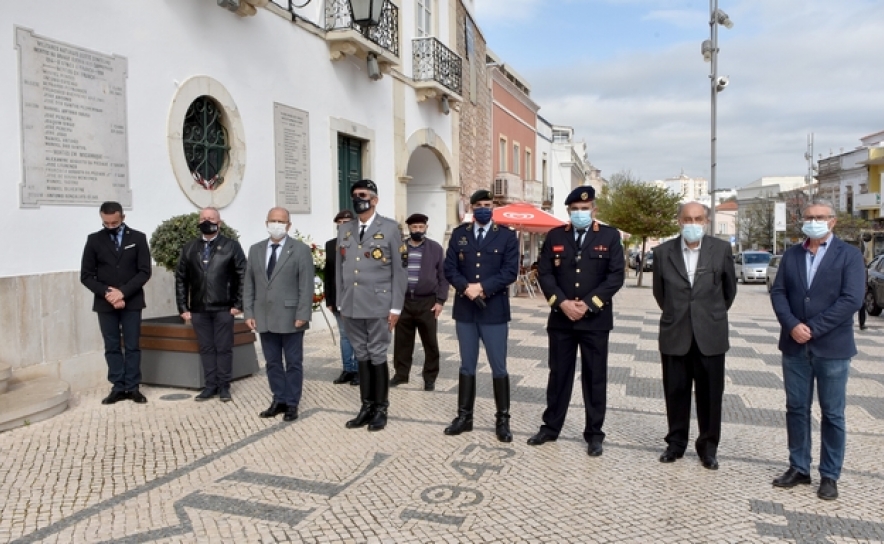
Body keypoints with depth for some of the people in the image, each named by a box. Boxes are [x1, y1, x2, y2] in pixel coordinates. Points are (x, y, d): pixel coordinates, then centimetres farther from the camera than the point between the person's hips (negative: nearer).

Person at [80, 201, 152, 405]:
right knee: (112, 347, 6)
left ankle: (133, 387, 10)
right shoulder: (94, 240, 3)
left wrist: (123, 292, -15)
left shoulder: (138, 238, 1)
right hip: (105, 303, 1)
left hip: (131, 302, -1)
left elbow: (144, 272, -5)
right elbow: (86, 275, 1)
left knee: (132, 346, 3)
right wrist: (106, 293, -13)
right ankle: (118, 387, 13)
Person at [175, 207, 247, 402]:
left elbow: (243, 277, -3)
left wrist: (238, 304, -8)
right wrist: (183, 307, 3)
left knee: (224, 348, 4)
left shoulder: (232, 246, 0)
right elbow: (181, 279, 9)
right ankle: (210, 386, 16)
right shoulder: (189, 248, 9)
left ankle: (224, 386, 13)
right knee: (206, 349, 8)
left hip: (223, 308, -3)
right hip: (198, 309, 3)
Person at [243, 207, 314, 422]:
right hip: (264, 317, 5)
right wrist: (249, 313, 3)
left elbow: (306, 286, -7)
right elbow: (249, 284, 11)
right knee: (272, 362, 11)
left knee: (293, 363, 4)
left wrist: (302, 315, -14)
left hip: (290, 317, -4)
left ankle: (292, 404, 13)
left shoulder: (300, 249, -2)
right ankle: (279, 400, 22)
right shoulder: (255, 250, 12)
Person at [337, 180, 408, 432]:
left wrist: (395, 307, -8)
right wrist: (341, 304, 9)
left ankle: (380, 410, 16)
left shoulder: (390, 228, -1)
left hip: (379, 307, -4)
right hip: (351, 307, 4)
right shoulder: (344, 230, 12)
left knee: (378, 357, 3)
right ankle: (366, 407, 21)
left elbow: (400, 270, -4)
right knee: (362, 357, 11)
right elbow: (340, 269, 14)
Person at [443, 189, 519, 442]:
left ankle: (502, 420, 14)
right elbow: (449, 268, 2)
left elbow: (510, 271, -8)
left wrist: (482, 287, -17)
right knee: (467, 366, 11)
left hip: (494, 311, -2)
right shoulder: (459, 234, 9)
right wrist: (466, 288, -15)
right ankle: (464, 416, 20)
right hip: (464, 310, 3)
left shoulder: (507, 236, 1)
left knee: (499, 368, 3)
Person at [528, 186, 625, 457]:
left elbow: (616, 275, -6)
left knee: (595, 378, 6)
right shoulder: (555, 236, 5)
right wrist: (562, 302, -13)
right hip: (560, 318, 2)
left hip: (595, 319, -1)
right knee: (558, 374, 11)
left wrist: (588, 304, -14)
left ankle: (594, 433, 19)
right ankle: (550, 427, 24)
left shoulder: (609, 236, 1)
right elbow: (544, 273, 1)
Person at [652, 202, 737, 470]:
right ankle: (676, 442, 24)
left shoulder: (722, 249, -3)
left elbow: (730, 289, 11)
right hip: (674, 335, 1)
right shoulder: (663, 252, -1)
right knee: (676, 392, 9)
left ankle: (708, 446, 23)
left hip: (710, 336, 0)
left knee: (710, 394, 8)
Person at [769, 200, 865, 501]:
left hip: (832, 348, -3)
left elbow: (851, 299, -13)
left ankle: (830, 475, 19)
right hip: (794, 346, 4)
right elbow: (778, 292, 2)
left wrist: (812, 328, -17)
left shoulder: (849, 255, -3)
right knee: (796, 409, 10)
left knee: (832, 414, 7)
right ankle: (798, 468, 23)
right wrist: (792, 326, -14)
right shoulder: (791, 254, 9)